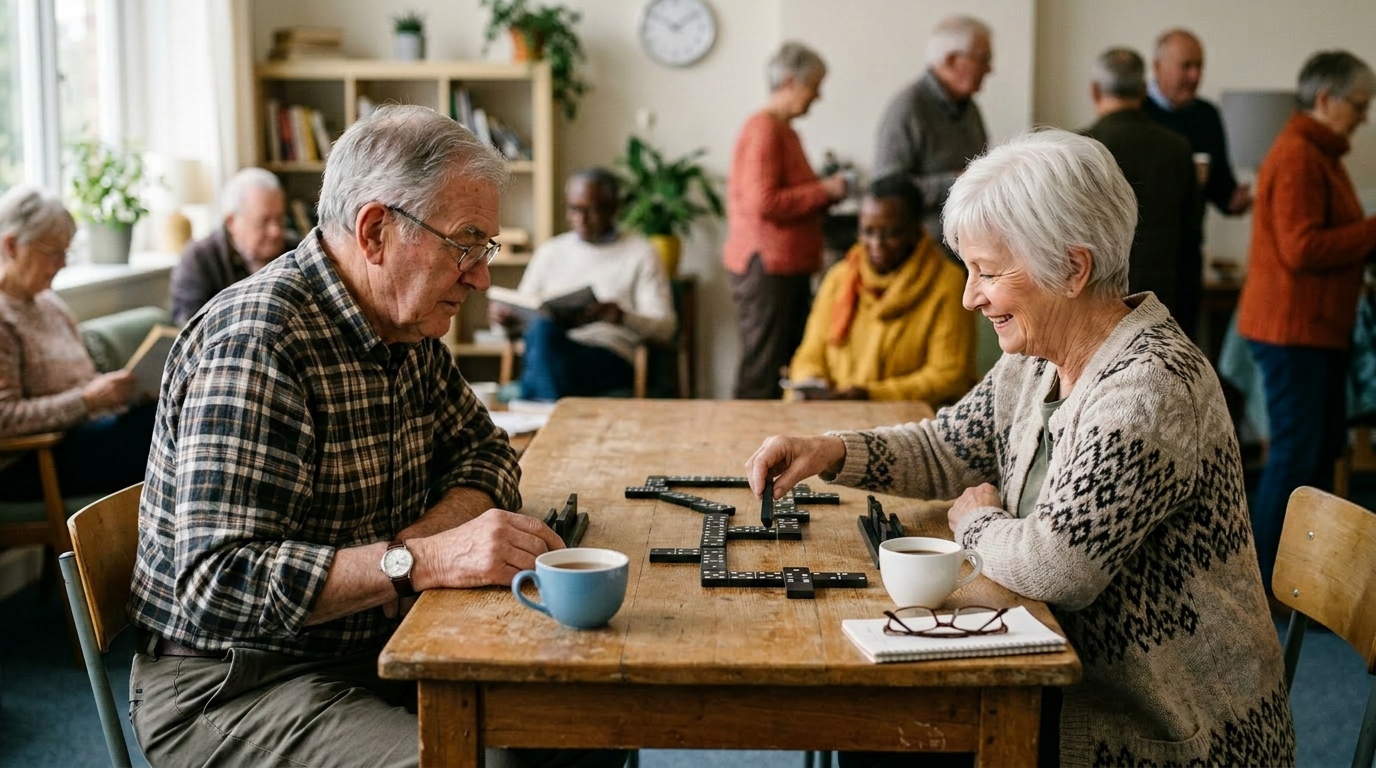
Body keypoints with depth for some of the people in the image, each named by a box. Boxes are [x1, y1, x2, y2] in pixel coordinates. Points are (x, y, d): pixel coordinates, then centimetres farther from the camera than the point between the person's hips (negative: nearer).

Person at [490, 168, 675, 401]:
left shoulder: (641, 253, 12)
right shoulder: (549, 252, 24)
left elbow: (664, 328, 2)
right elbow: (522, 312, 23)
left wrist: (621, 316, -19)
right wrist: (505, 315, -3)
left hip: (608, 357, -3)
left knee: (542, 331, -35)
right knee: (541, 327, -34)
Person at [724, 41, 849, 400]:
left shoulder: (784, 131, 19)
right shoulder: (764, 130, -12)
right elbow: (763, 203, -21)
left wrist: (825, 189, 12)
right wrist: (824, 191, -13)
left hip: (788, 267, 10)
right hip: (766, 266, -10)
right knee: (762, 373, -6)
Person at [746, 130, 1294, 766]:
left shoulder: (1152, 385, -26)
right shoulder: (1037, 361, 2)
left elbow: (1055, 566, -31)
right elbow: (944, 448, 15)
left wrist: (976, 522, -10)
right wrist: (830, 452, -3)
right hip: (1072, 681, 7)